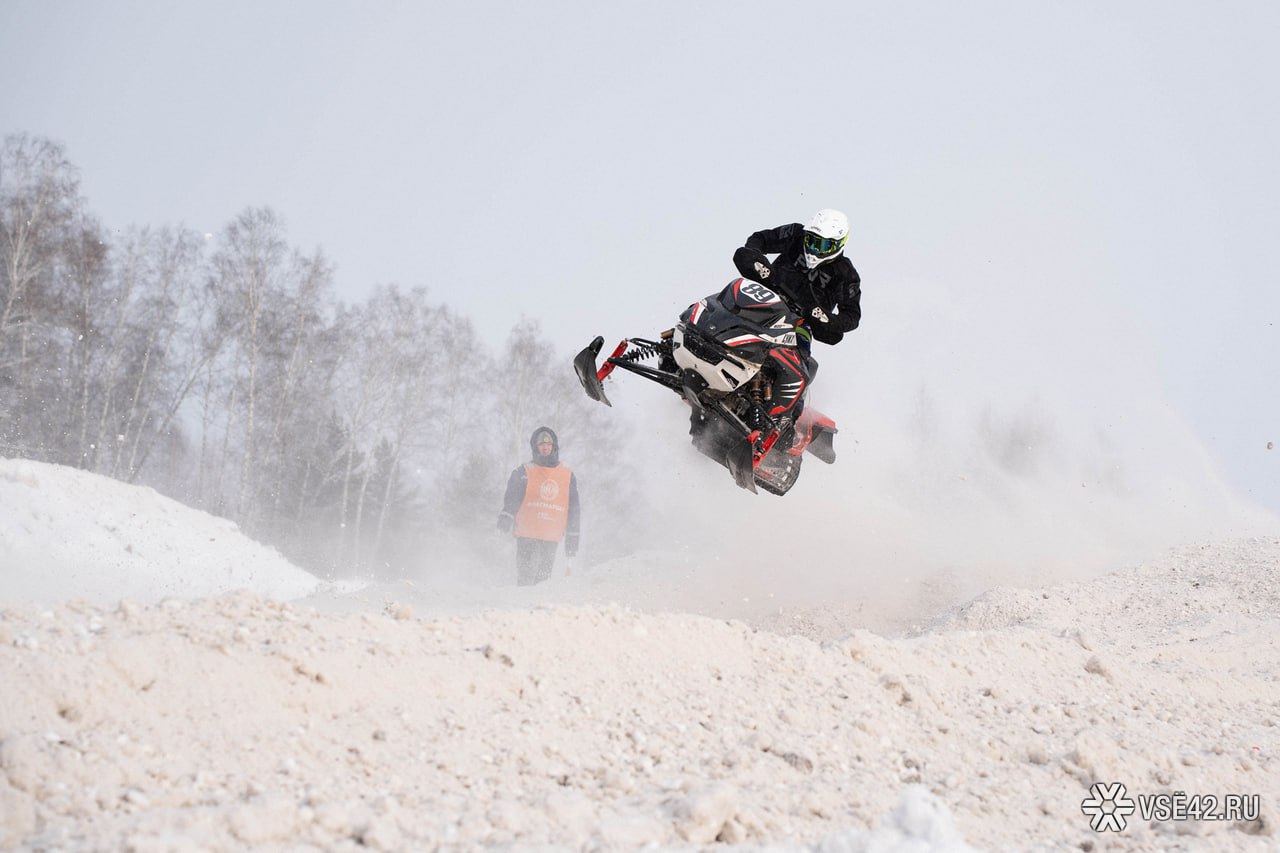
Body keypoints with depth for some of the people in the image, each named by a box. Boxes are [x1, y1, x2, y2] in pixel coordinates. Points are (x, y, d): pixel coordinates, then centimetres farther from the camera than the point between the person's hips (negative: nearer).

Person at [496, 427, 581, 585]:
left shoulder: (568, 476, 12)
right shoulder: (524, 473, 5)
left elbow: (574, 511, 15)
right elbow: (512, 498, -6)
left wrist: (572, 541, 12)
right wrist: (506, 518, -26)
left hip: (551, 540, 2)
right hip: (527, 537, -2)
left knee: (543, 579, 2)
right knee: (525, 579, -10)